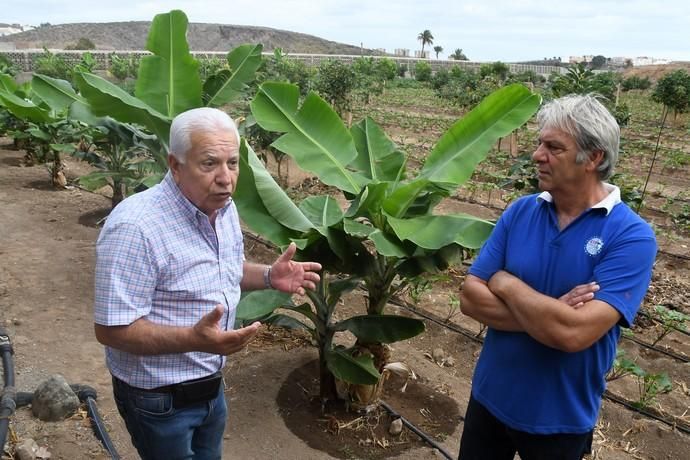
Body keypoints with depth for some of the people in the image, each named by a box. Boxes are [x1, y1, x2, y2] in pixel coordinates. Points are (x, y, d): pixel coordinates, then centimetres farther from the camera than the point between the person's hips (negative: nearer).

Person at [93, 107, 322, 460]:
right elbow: (112, 330, -27)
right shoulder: (135, 228, -29)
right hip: (159, 398, -7)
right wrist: (193, 339, -39)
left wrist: (269, 276, -6)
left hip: (210, 384, 8)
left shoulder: (223, 208, -3)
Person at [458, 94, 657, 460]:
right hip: (490, 396, 3)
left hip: (561, 417, -3)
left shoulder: (632, 236, -19)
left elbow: (573, 333, -30)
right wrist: (548, 316, -23)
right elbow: (470, 298, -10)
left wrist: (505, 283, -17)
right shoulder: (520, 211, -6)